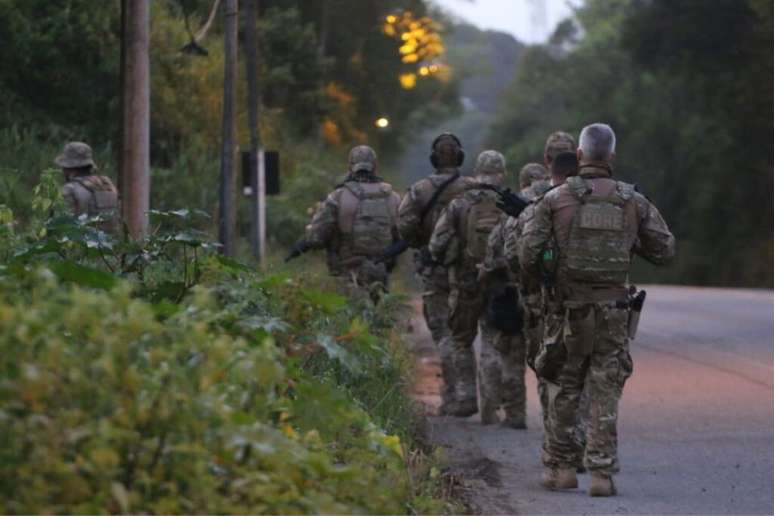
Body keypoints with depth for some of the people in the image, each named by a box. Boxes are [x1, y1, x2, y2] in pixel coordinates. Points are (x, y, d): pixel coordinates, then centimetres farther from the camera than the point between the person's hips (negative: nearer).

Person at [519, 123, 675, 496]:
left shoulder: (556, 199, -3)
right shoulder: (633, 201, 1)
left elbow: (528, 254, -6)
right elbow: (665, 250, 6)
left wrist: (544, 278, 15)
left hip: (570, 309, 0)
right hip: (613, 310, 0)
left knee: (565, 391, 13)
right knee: (605, 395, 3)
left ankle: (560, 468, 17)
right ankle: (602, 473, -4)